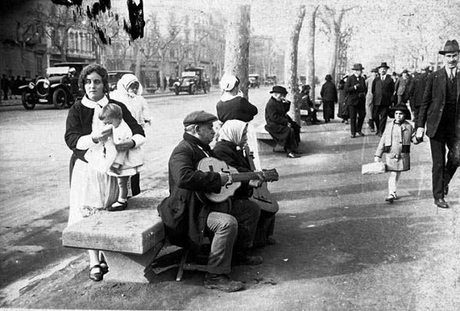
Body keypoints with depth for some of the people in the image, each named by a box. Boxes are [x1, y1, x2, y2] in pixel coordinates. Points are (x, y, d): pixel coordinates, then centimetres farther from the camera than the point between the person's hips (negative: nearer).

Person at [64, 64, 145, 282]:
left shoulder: (117, 107, 5)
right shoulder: (77, 109, 3)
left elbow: (139, 132, 2)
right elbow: (71, 139, -8)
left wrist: (130, 142, -20)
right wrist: (94, 138, -27)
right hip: (85, 168, 0)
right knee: (88, 214, -2)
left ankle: (106, 257, 18)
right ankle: (94, 263, 7)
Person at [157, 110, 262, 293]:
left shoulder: (204, 148, 15)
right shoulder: (183, 151, -19)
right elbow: (183, 178, -39)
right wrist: (217, 178, -30)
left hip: (213, 201, 11)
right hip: (192, 211, -11)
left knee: (252, 210, 12)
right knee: (228, 223, -34)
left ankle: (239, 254, 26)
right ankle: (215, 276, -22)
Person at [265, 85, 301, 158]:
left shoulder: (279, 102, 12)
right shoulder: (271, 104, -18)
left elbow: (285, 111, 21)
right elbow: (274, 117, -24)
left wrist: (286, 103, 3)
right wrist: (286, 122, -24)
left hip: (282, 122, 11)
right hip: (274, 125, -11)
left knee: (296, 127, 4)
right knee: (290, 130, -27)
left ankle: (294, 148, 6)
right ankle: (289, 152, -22)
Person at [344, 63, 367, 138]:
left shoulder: (362, 79, 12)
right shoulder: (350, 78, -4)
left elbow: (365, 89, 21)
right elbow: (346, 90, -11)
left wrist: (363, 93, 0)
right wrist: (354, 87, -22)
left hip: (361, 100, 5)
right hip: (352, 100, -5)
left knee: (362, 115, 3)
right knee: (353, 117, -2)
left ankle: (358, 130, 22)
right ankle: (353, 133, 7)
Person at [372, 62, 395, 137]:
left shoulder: (390, 80, 7)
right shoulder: (376, 80, 11)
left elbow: (392, 91, 8)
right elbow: (373, 90, 16)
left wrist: (388, 96, 1)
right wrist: (376, 95, 8)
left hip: (385, 102, -1)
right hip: (376, 101, 2)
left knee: (383, 117, -3)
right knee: (374, 116, 0)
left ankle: (381, 131, 3)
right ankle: (378, 129, 22)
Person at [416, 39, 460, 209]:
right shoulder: (434, 77, -1)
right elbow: (425, 102, 1)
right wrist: (420, 125, -4)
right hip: (437, 125, -2)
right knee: (438, 162, 3)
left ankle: (444, 181, 20)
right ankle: (438, 196, 16)